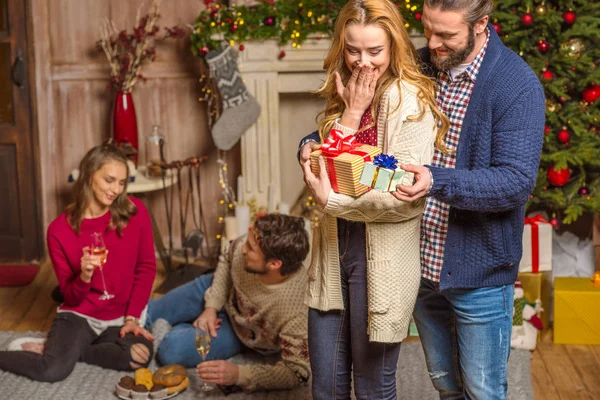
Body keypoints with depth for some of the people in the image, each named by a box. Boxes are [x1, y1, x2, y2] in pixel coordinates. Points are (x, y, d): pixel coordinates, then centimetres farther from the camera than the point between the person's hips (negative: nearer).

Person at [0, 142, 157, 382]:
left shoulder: (135, 212, -8)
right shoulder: (60, 229, -10)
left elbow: (146, 267, 1)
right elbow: (70, 296, -5)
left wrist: (132, 317, -7)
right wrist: (84, 276, -27)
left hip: (120, 318, 3)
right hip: (78, 315, -3)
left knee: (140, 356, -30)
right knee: (52, 370, -31)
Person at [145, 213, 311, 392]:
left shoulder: (297, 311, -45)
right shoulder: (247, 244, -32)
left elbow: (296, 372, -34)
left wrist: (239, 374, -44)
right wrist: (212, 305, -12)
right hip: (221, 292, 4)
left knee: (171, 351, -16)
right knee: (142, 313, 9)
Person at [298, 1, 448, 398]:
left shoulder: (409, 102, -11)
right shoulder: (345, 96, 10)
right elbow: (319, 169, 1)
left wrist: (332, 201, -21)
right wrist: (350, 114, -9)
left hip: (383, 260, -6)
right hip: (334, 248, 6)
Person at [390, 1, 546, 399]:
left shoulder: (518, 85, -17)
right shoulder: (421, 67, 1)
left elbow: (517, 182, -23)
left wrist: (438, 181, -36)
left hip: (478, 273, -5)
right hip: (422, 264, 5)